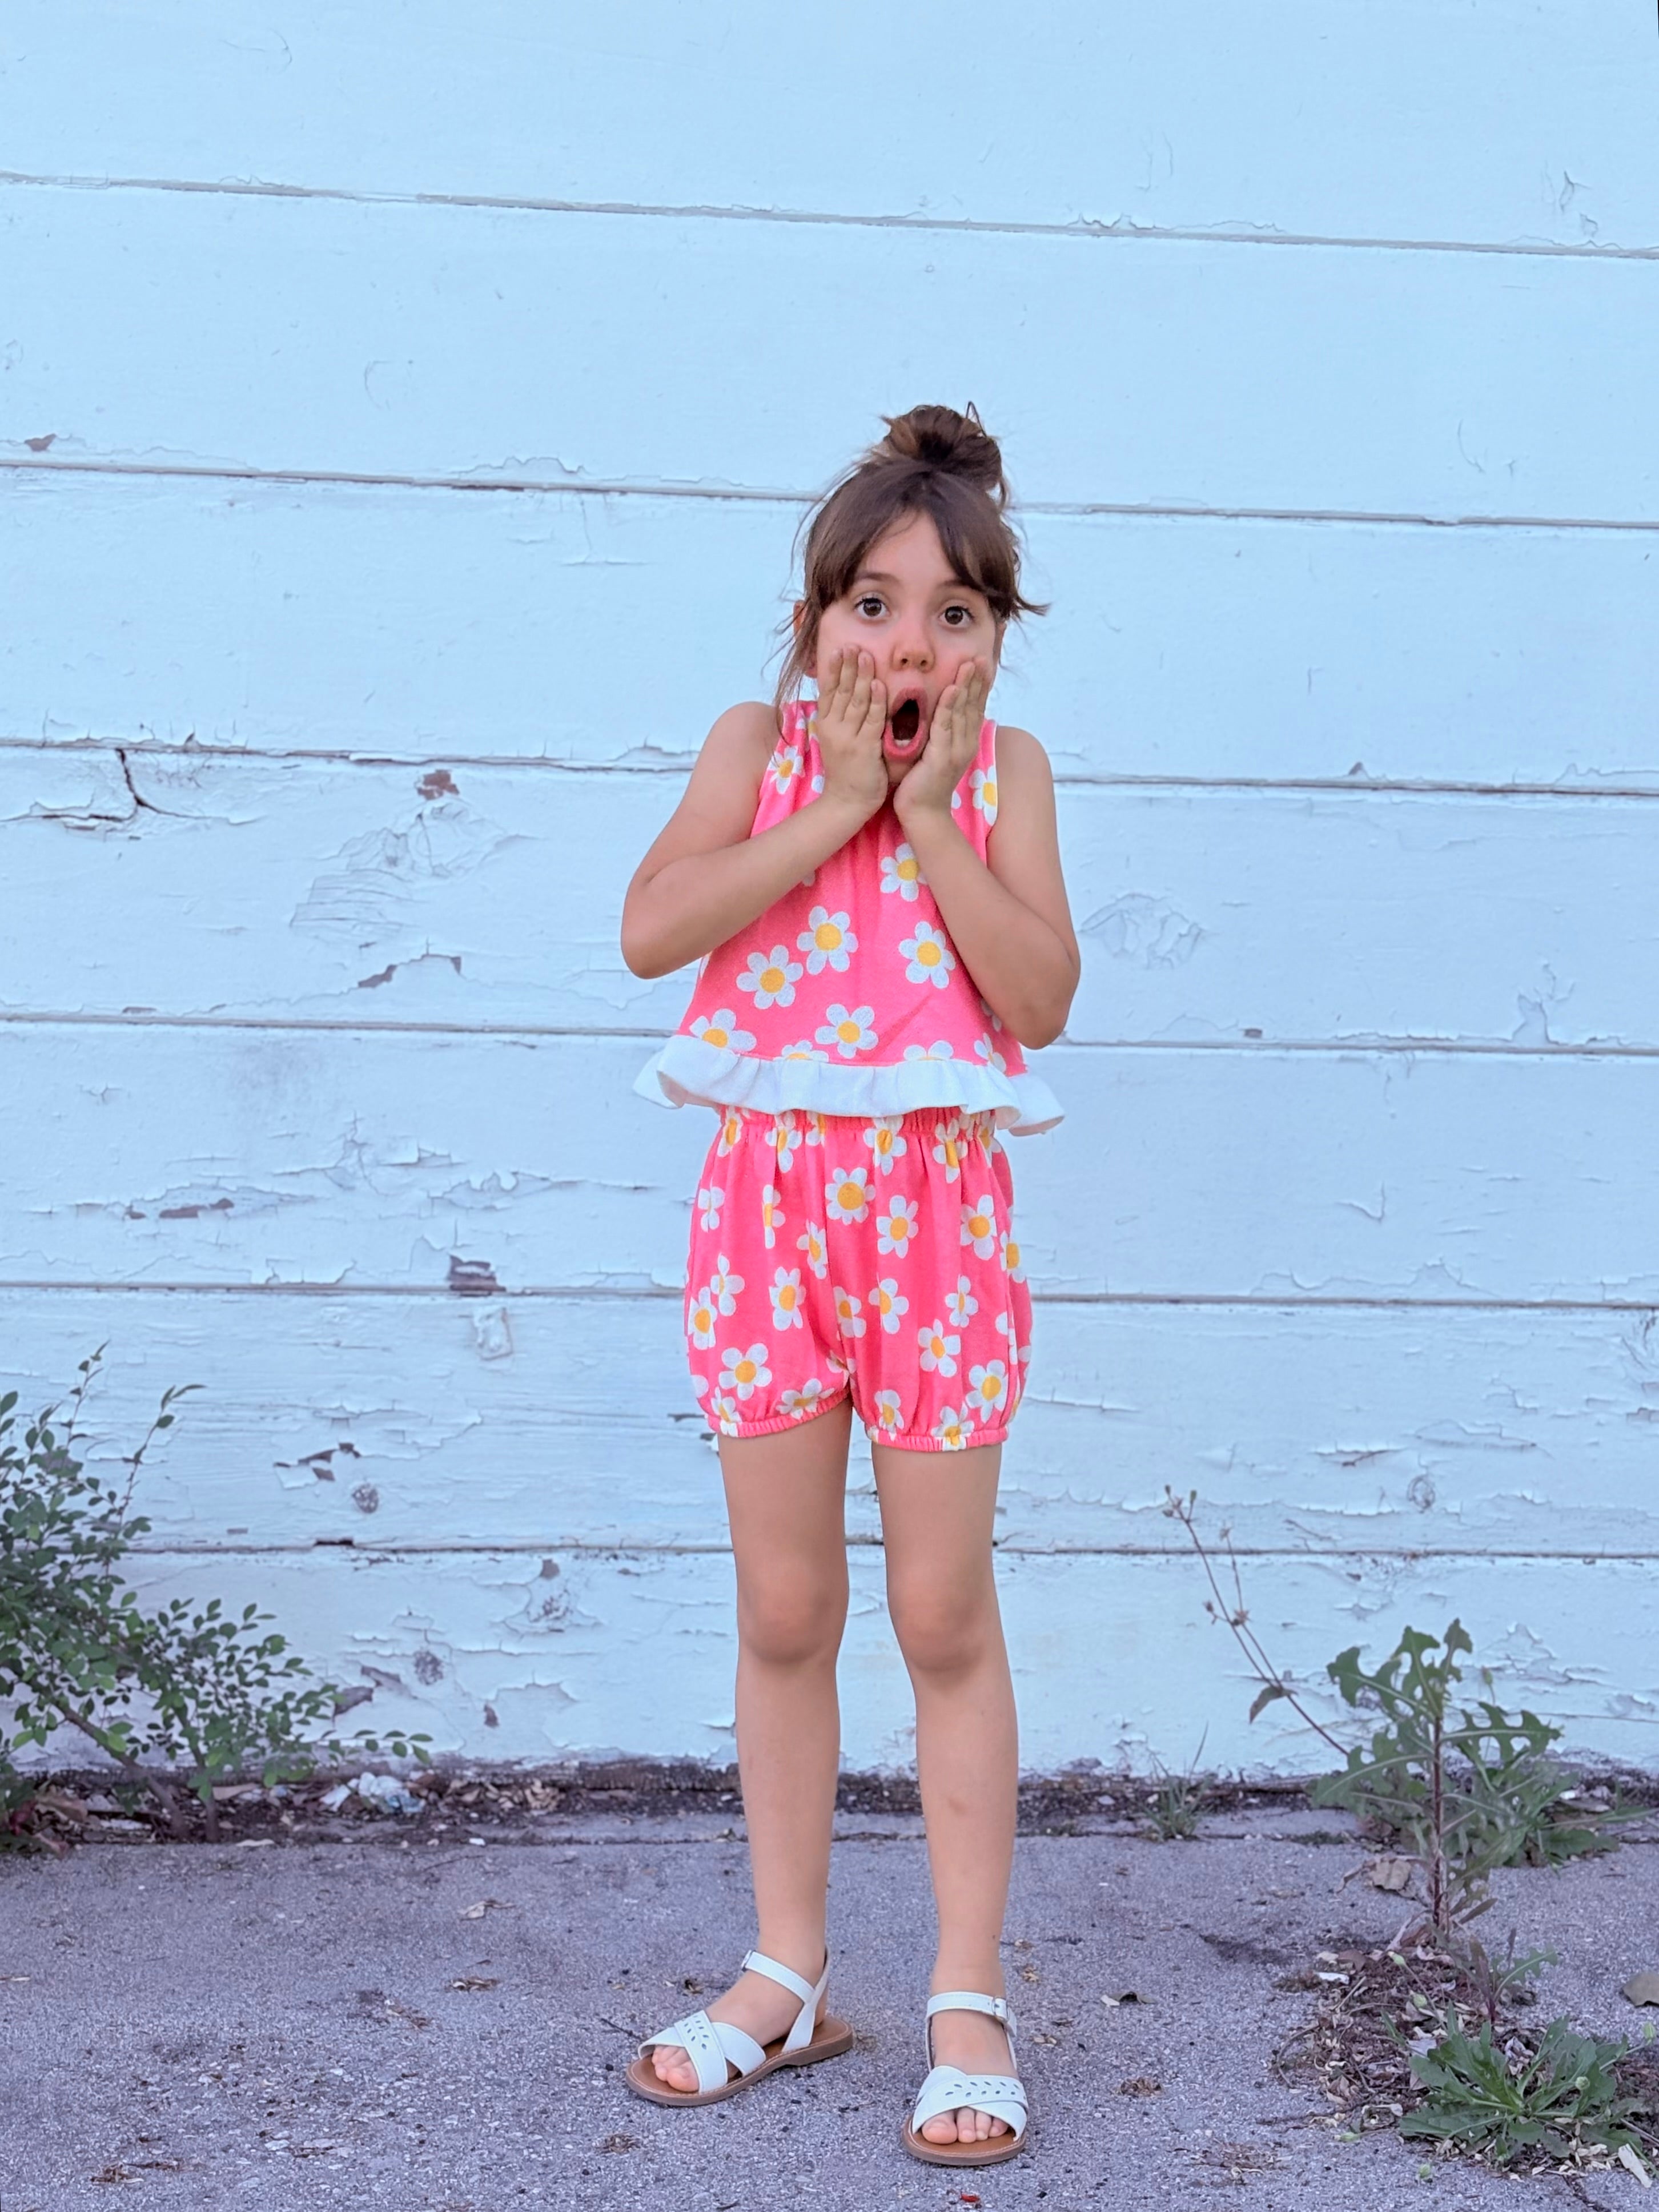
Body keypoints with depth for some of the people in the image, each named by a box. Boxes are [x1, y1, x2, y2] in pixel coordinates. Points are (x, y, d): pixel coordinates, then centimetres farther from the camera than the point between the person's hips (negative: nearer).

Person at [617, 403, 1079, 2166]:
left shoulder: (1005, 768, 4)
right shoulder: (757, 746, 4)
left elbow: (1042, 998, -8)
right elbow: (651, 929, -12)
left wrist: (929, 817, -10)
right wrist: (835, 805, -12)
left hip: (937, 1207, -1)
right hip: (769, 1195, 1)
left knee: (941, 1616, 3)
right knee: (782, 1609, 9)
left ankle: (970, 1995, 16)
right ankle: (789, 1974, 24)